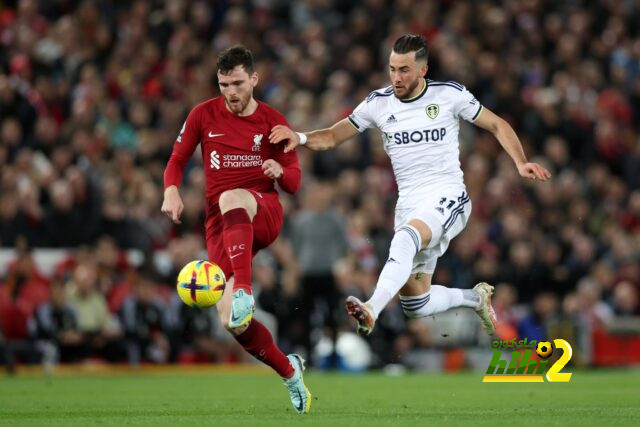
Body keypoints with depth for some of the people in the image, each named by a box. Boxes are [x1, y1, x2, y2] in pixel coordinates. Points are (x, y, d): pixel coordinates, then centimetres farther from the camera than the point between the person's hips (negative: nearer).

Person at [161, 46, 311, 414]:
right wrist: (172, 190, -9)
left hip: (264, 211, -3)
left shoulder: (273, 122, 3)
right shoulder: (204, 115, 6)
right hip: (220, 222, 3)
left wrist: (280, 171, -19)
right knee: (231, 321, -11)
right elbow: (177, 159, 13)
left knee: (230, 199, -42)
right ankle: (290, 371, 13)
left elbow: (295, 183, 6)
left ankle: (244, 292, -53)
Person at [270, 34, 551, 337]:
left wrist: (521, 163, -9)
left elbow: (497, 125, 5)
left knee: (406, 238, -39)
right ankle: (475, 297, 33)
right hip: (409, 206, 5)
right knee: (415, 306, 3)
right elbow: (333, 136, 9)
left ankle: (371, 311, -55)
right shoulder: (379, 103, 4)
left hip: (448, 198, -5)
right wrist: (300, 138, -12)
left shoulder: (450, 95, -4)